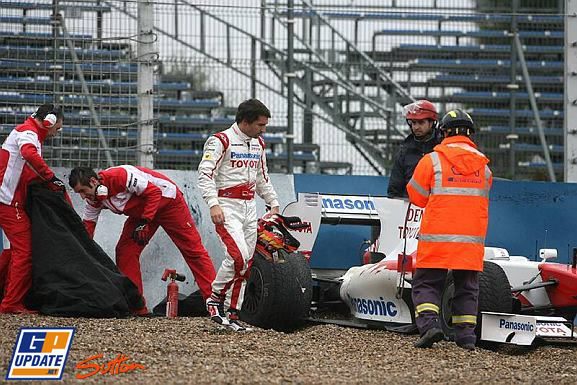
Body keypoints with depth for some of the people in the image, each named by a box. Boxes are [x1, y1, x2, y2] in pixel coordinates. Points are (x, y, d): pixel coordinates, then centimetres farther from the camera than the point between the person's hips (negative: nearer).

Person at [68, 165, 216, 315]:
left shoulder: (119, 176, -33)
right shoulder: (93, 199, -8)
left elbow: (154, 192, -29)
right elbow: (87, 228, -2)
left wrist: (144, 223, -29)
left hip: (167, 200, -8)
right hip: (141, 210, 8)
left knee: (192, 248, -6)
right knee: (125, 251, -3)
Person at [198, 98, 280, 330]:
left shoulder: (258, 144, 16)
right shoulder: (221, 141, -8)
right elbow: (205, 173, -17)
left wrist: (273, 203, 20)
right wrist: (213, 204, -28)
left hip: (249, 208, 7)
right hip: (227, 208, -7)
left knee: (246, 265, 3)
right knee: (238, 256, -22)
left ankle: (232, 314, 8)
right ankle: (215, 298, -4)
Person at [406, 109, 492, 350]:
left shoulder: (432, 160, -2)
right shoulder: (484, 166, 10)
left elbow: (417, 197, 7)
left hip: (437, 238, -3)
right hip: (472, 240, 3)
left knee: (426, 284, 2)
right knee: (467, 287, 12)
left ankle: (428, 324, -17)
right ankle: (466, 335, 6)